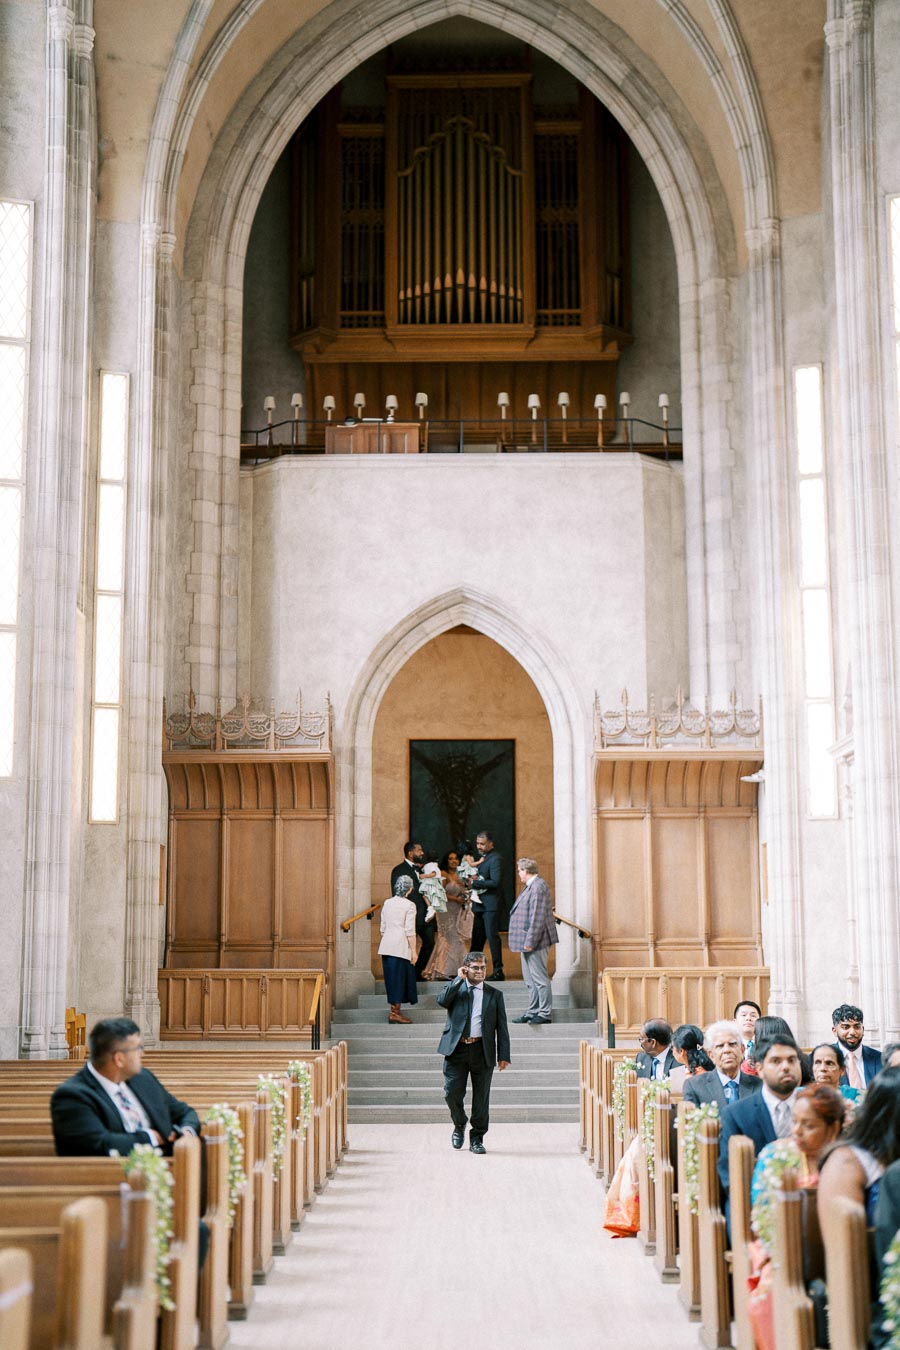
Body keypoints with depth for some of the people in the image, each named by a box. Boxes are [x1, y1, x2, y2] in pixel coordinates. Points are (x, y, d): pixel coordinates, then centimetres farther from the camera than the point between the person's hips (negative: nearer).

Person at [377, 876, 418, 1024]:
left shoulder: (387, 903, 10)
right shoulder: (409, 905, -8)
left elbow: (383, 928, 13)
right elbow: (410, 931, -11)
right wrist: (413, 951, -7)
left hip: (386, 945, 6)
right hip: (401, 946, -6)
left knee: (391, 977, 11)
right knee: (400, 977, 0)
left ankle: (393, 1010, 15)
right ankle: (395, 1012, 0)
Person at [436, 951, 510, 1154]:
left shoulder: (494, 995, 11)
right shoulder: (455, 988, 10)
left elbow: (501, 1028, 8)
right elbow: (442, 1000, -13)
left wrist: (504, 1055, -1)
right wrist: (459, 979, -10)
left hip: (482, 1051, 1)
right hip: (456, 1049, -1)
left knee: (481, 1098, 3)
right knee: (452, 1093, -4)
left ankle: (477, 1139, 16)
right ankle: (459, 1125, 25)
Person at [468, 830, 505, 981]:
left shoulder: (495, 859, -12)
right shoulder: (482, 857, 16)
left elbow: (495, 882, -21)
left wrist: (474, 882, -18)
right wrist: (475, 877, 0)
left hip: (490, 905, -9)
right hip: (480, 904, 9)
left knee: (492, 936, -9)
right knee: (477, 938, 12)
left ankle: (498, 971, -5)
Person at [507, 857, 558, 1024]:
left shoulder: (538, 887, -18)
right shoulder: (531, 886, 15)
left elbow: (538, 916, -23)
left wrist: (530, 941, -23)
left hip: (535, 942, -11)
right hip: (528, 941, 11)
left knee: (539, 978, -4)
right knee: (530, 979, 15)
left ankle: (544, 1014, 1)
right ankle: (532, 1012, 22)